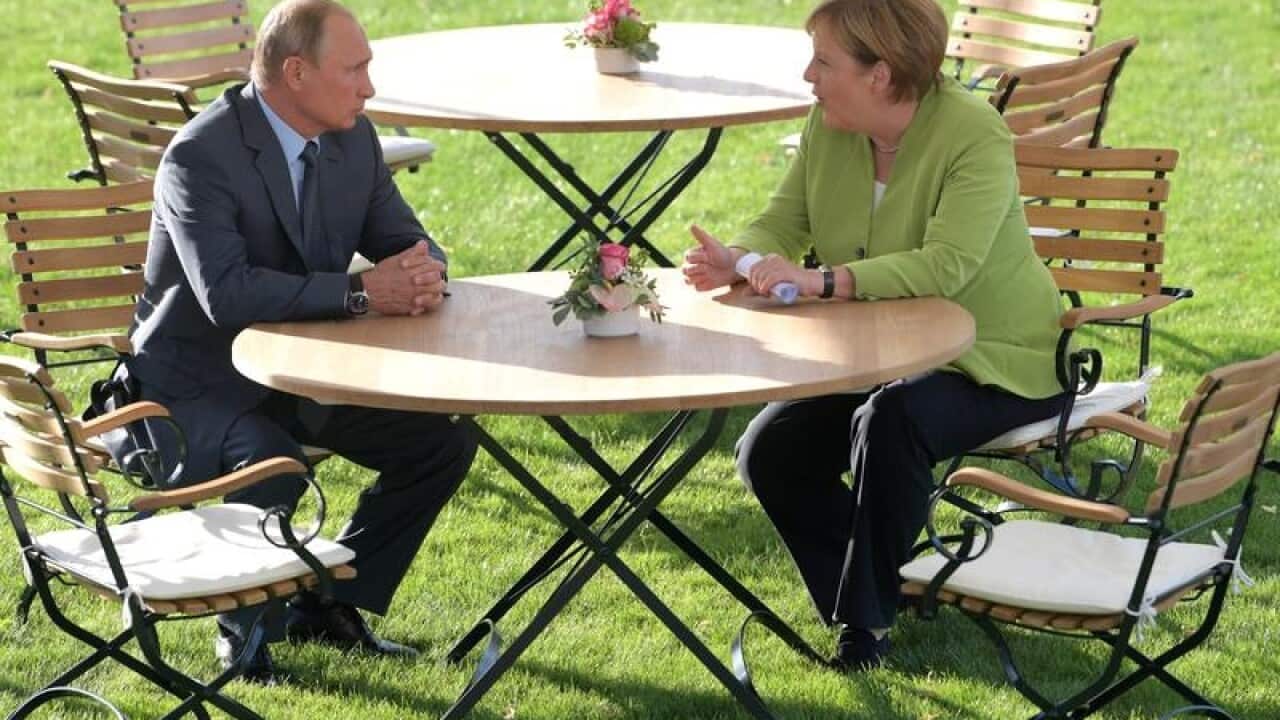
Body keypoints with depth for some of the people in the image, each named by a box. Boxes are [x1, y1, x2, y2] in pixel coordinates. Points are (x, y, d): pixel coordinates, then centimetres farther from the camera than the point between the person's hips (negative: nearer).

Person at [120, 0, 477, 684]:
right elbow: (227, 293, -34)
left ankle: (329, 603, 13)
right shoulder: (199, 156, -23)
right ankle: (246, 627, -6)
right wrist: (361, 293, -34)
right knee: (271, 467, -35)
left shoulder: (354, 139, 0)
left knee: (445, 442, -2)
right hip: (198, 382, -7)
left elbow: (407, 241, 4)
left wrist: (424, 275, -22)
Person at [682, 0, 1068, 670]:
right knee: (768, 451, -8)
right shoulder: (827, 127, -3)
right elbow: (781, 224, -1)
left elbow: (946, 265, -34)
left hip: (991, 360, -7)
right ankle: (855, 600, 12)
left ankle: (868, 622, -13)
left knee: (892, 418, -34)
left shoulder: (975, 133, -23)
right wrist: (737, 260, -24)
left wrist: (824, 281, -41)